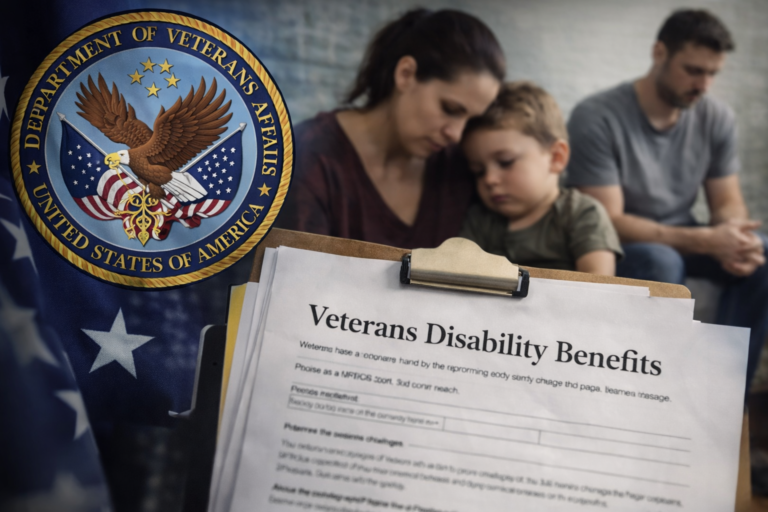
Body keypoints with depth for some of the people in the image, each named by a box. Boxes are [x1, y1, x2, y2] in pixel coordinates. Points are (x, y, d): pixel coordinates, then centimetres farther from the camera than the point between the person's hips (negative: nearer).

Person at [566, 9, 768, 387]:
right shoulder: (597, 118, -21)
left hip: (680, 241, 5)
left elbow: (728, 202, 2)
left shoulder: (717, 119, -4)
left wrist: (734, 236, -24)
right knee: (660, 260, -36)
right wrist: (706, 240, -31)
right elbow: (608, 221, -23)